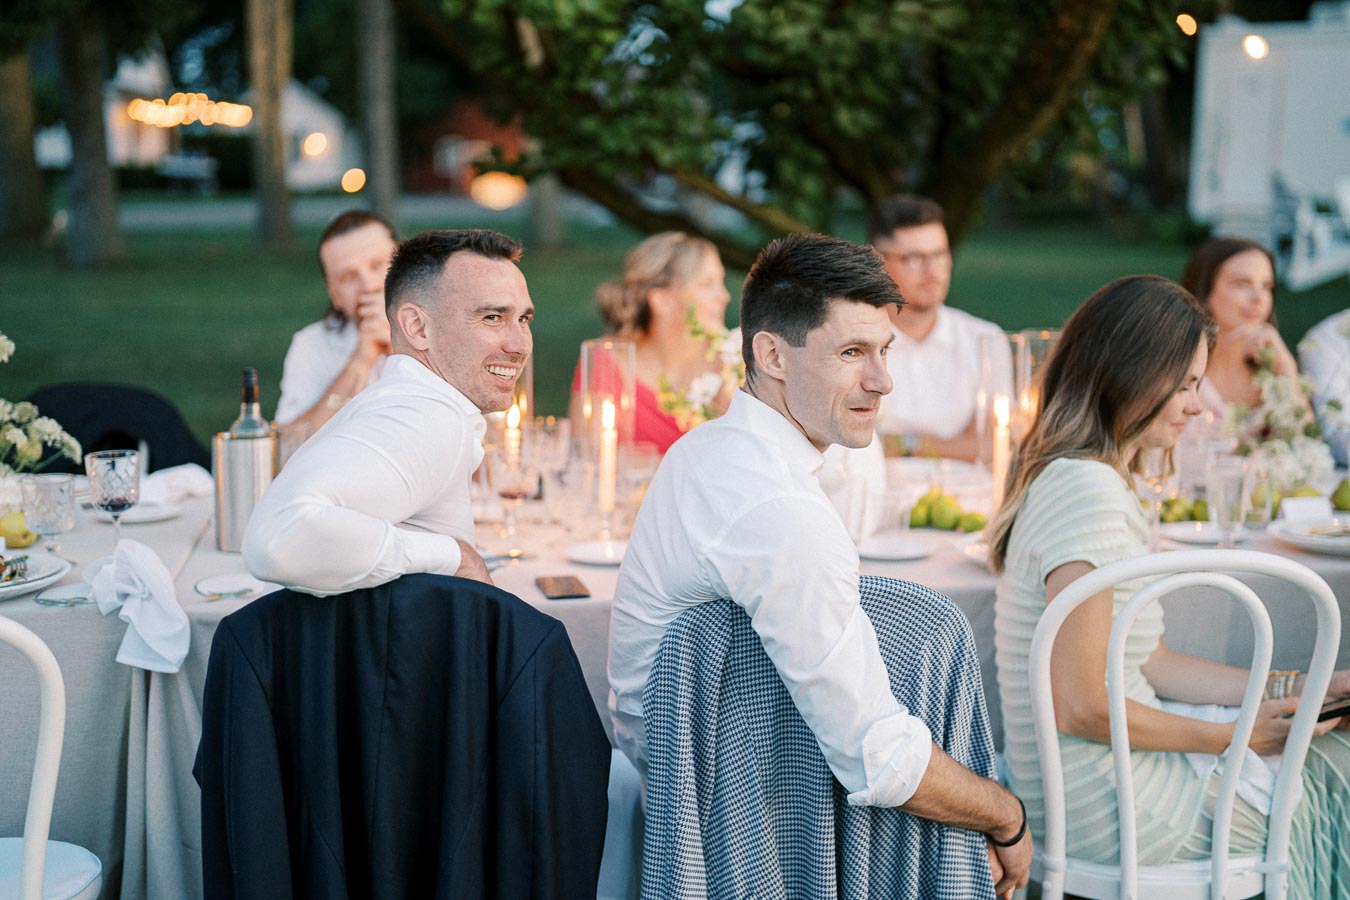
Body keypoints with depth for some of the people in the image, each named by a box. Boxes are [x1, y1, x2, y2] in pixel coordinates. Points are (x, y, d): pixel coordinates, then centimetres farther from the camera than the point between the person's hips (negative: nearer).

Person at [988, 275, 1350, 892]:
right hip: (1108, 808, -9)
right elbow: (1081, 707, -24)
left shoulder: (1095, 481, 10)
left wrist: (1292, 690, 8)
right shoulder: (1088, 492, -22)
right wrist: (1231, 738, -13)